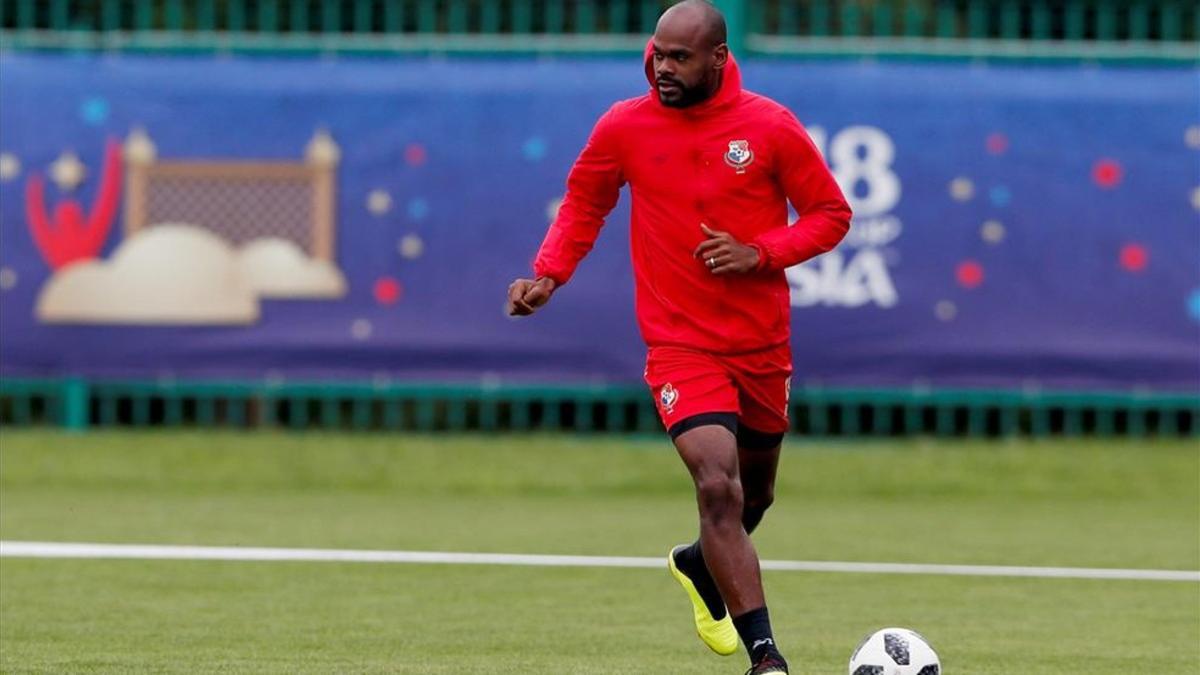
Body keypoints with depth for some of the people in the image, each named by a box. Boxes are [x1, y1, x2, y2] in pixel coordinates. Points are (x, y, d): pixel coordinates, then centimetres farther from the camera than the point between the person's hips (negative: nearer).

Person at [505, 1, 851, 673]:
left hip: (763, 342, 2)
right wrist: (548, 275, -4)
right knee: (719, 486, -21)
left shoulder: (771, 127, -7)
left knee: (755, 490, 20)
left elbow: (831, 214, 0)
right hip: (681, 346, -2)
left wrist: (759, 253, -15)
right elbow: (584, 204, 11)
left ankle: (700, 566, 54)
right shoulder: (624, 126, -5)